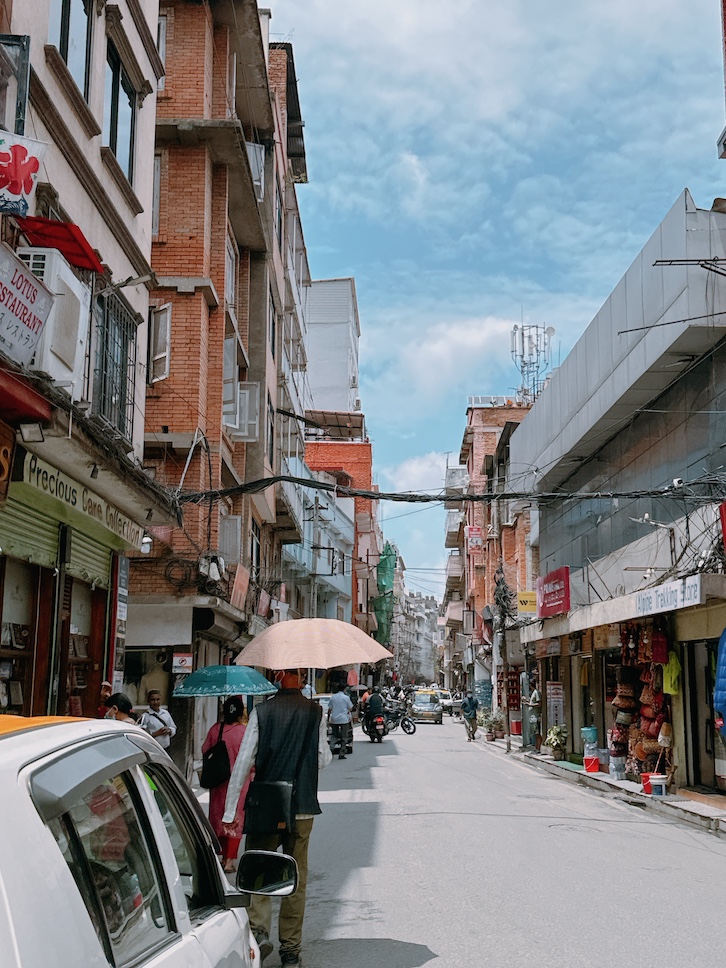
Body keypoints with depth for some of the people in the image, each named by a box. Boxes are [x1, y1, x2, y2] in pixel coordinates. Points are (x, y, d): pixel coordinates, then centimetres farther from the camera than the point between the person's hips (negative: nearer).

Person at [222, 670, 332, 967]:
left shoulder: (261, 712, -6)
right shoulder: (316, 713, -2)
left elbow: (243, 761, -8)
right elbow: (324, 759, 2)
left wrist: (229, 811, -5)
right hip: (303, 806, 2)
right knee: (296, 878, 11)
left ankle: (259, 931, -10)